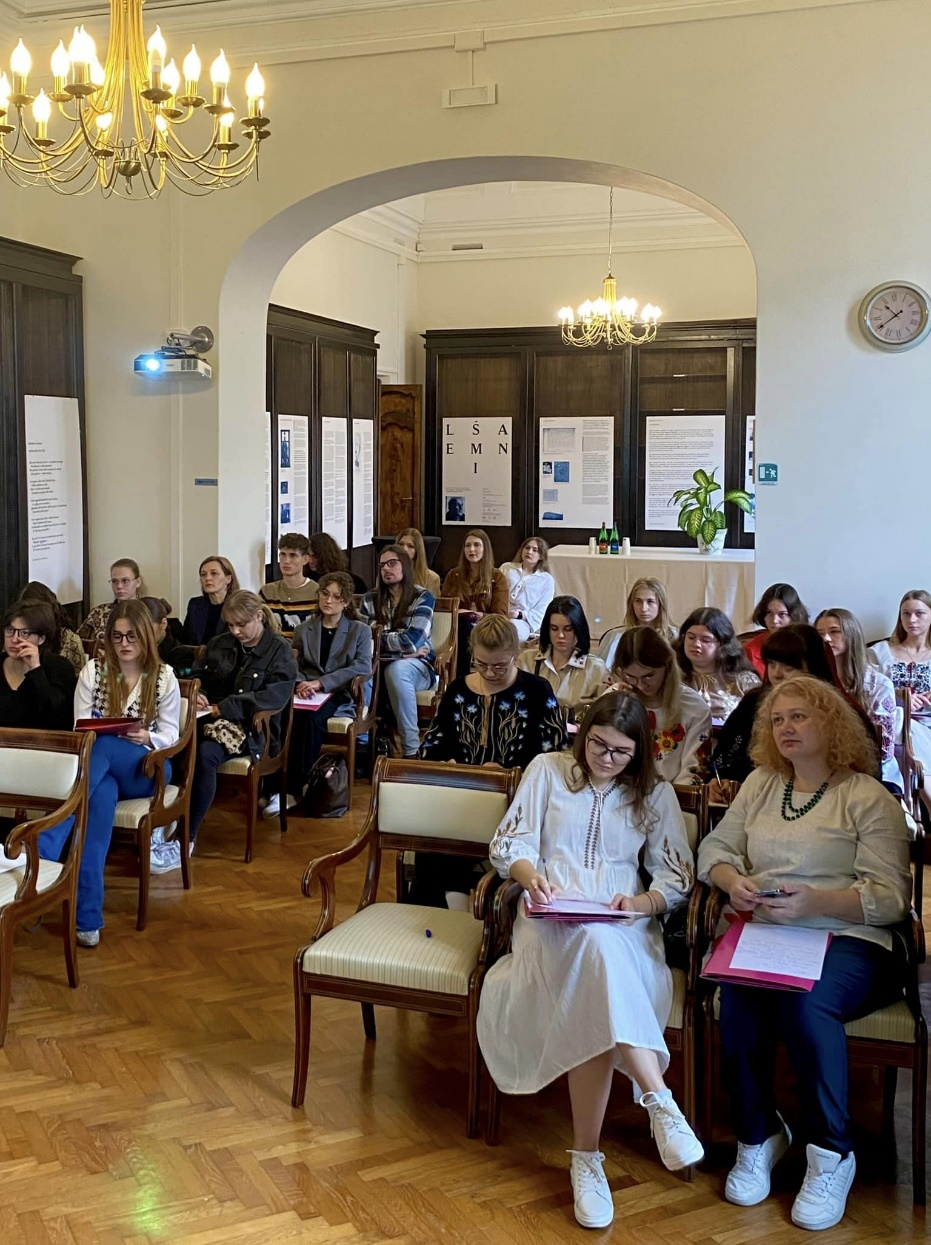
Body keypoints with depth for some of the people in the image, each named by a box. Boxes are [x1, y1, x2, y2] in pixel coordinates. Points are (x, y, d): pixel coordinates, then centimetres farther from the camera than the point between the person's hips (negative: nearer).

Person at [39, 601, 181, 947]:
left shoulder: (164, 676, 4)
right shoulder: (93, 671, 7)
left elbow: (170, 735, 4)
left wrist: (146, 738, -18)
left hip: (144, 769, 0)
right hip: (101, 765, 1)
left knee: (101, 748, -36)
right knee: (102, 795, -39)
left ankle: (41, 855, -48)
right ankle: (88, 914, -45)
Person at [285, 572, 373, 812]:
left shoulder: (360, 630, 10)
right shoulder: (303, 629, 19)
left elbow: (362, 667, -5)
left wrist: (321, 683, -16)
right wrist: (299, 683, -15)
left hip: (340, 696, -2)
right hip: (307, 694, 2)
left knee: (312, 718, -35)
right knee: (295, 718, -34)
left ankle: (295, 788, -29)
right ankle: (296, 786, -32)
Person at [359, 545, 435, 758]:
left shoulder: (422, 598, -4)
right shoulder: (370, 599, 7)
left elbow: (412, 641, -17)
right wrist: (402, 648, -12)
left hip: (417, 667, -2)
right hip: (380, 665, 3)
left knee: (396, 669, -39)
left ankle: (412, 750, -32)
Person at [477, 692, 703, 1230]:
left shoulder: (656, 793, 14)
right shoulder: (548, 769, 12)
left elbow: (677, 878, 10)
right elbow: (509, 845, 7)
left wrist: (642, 902, -12)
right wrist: (533, 877, -15)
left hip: (624, 925, 2)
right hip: (553, 918, -1)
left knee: (596, 975, -37)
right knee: (597, 947, -40)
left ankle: (587, 1155, -37)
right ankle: (659, 1101, -47)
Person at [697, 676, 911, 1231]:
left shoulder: (870, 798, 2)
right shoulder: (760, 784, 18)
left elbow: (890, 898, -7)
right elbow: (715, 848, 18)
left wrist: (814, 901, -23)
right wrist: (733, 880, -6)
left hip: (849, 941, -3)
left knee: (805, 997, -36)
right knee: (738, 992, -30)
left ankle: (832, 1154, -15)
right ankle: (758, 1137, -7)